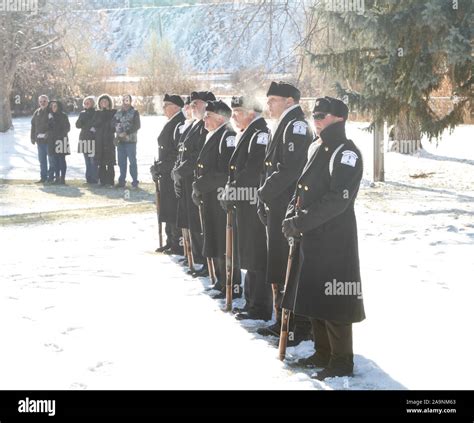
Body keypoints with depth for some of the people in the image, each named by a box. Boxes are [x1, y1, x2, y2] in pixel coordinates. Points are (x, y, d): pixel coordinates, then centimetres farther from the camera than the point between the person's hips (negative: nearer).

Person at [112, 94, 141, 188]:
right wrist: (118, 133, -8)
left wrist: (126, 133, -17)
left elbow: (137, 126, -9)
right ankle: (121, 181, 15)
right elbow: (113, 124, 10)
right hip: (120, 140, 4)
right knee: (121, 162, 8)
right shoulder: (118, 113, 14)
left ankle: (135, 181, 2)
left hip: (130, 140, -4)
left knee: (132, 161, -3)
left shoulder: (134, 112, 0)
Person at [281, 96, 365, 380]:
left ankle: (342, 362, 7)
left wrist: (301, 223, -20)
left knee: (333, 300, -3)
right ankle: (323, 353, 27)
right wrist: (292, 216, -1)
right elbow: (302, 189, 17)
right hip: (312, 237, 9)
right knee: (314, 295, 14)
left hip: (334, 239, -9)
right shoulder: (320, 151, 15)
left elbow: (339, 199, -22)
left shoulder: (347, 153, -13)